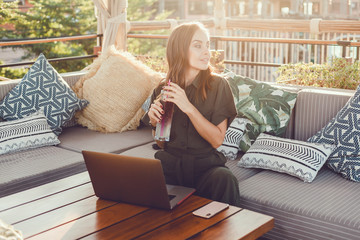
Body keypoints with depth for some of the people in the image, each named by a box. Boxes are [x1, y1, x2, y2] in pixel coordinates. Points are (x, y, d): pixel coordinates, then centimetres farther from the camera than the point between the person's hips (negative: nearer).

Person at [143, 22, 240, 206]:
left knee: (224, 180, -33)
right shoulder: (163, 88, 5)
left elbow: (217, 140, -12)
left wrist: (189, 108, -22)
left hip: (205, 165, -1)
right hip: (169, 163, 2)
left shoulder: (217, 85, -4)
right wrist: (154, 121, -7)